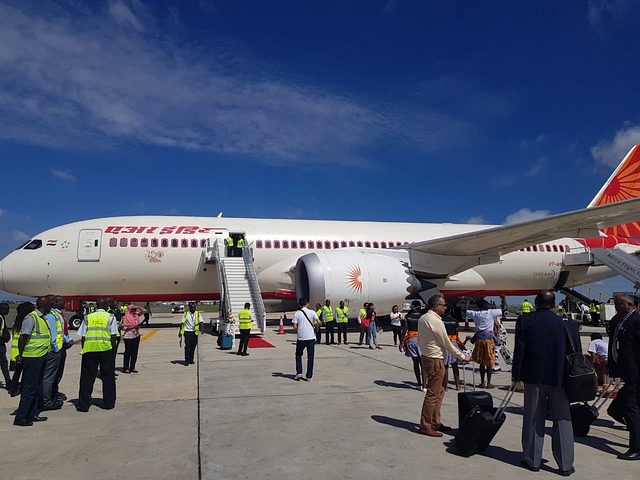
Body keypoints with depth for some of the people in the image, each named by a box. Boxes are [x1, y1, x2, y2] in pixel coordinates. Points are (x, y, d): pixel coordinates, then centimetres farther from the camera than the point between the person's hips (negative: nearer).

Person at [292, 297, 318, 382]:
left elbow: (295, 327, -6)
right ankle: (309, 376, 8)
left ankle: (299, 373, 9)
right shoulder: (312, 312, -1)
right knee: (310, 357, 8)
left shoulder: (297, 314, -1)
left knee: (298, 355, 19)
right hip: (311, 337, 0)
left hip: (301, 337, 0)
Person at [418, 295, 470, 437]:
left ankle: (435, 422, 26)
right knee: (433, 394, -2)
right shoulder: (436, 321, -19)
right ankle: (425, 426, 5)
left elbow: (419, 339, 14)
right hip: (435, 360, -10)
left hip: (427, 357, 10)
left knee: (439, 390, 18)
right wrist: (462, 357, -2)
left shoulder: (422, 319, 8)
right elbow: (447, 344, -13)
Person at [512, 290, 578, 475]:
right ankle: (565, 464, 14)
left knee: (533, 420, 9)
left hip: (534, 377, -1)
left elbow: (519, 350, -5)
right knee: (562, 420, 9)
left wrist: (516, 373, 3)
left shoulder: (524, 320, -5)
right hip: (559, 377, 1)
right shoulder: (566, 324, -1)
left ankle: (532, 461, 17)